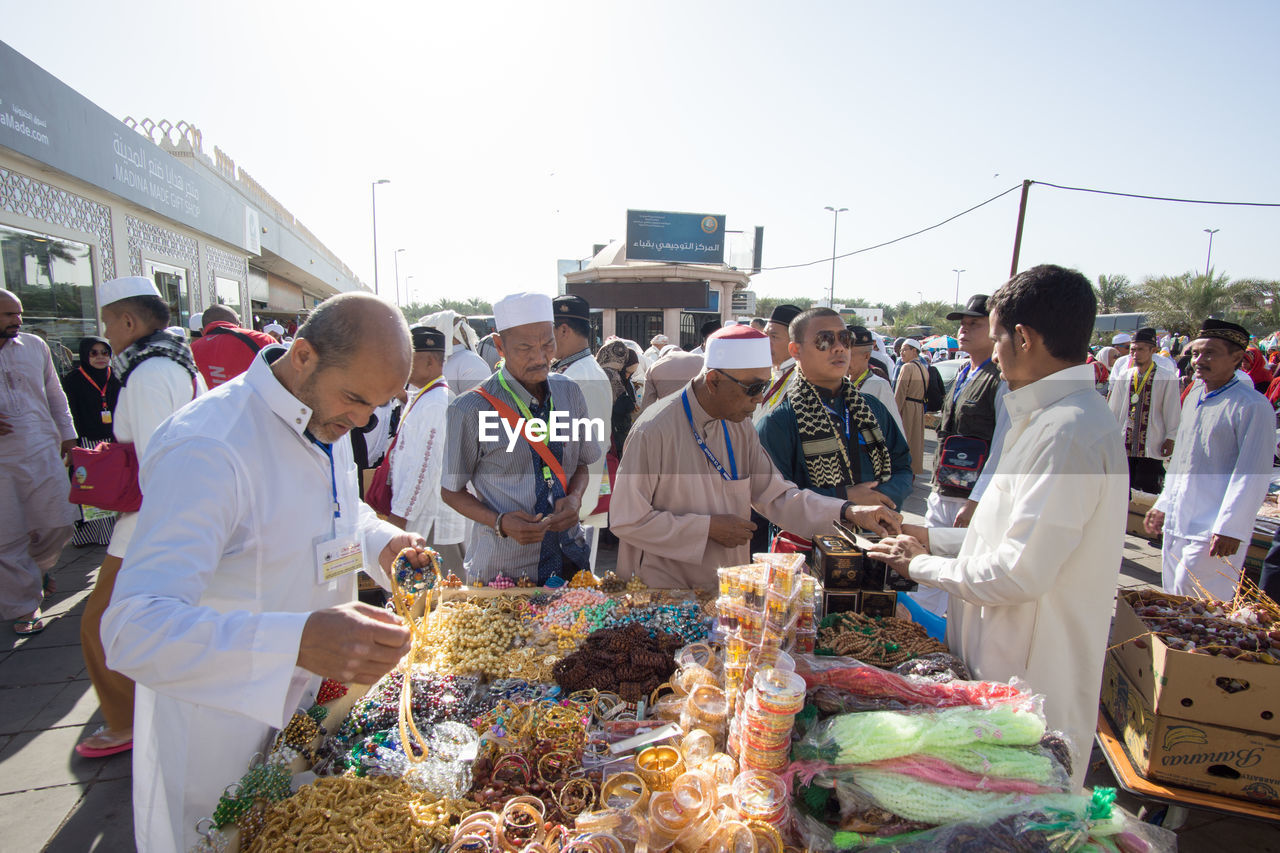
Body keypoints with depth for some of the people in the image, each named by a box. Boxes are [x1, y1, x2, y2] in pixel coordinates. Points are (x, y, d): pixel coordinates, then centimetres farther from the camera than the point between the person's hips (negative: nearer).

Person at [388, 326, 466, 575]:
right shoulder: (422, 399, 15)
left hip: (433, 524, -10)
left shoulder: (435, 404, -18)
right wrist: (398, 513, 21)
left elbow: (426, 466, -22)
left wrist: (400, 516, -17)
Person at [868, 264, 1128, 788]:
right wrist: (932, 538, 13)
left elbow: (1021, 574, -26)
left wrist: (923, 566, -11)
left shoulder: (1069, 432, -24)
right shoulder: (1049, 417, 9)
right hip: (1008, 661, 9)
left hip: (1031, 681, -9)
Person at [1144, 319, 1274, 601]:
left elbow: (1253, 475, -15)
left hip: (1213, 533, -8)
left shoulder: (1252, 406, -13)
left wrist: (1230, 528, -17)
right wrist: (1164, 504, 20)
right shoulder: (1194, 396, 12)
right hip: (1176, 525, 8)